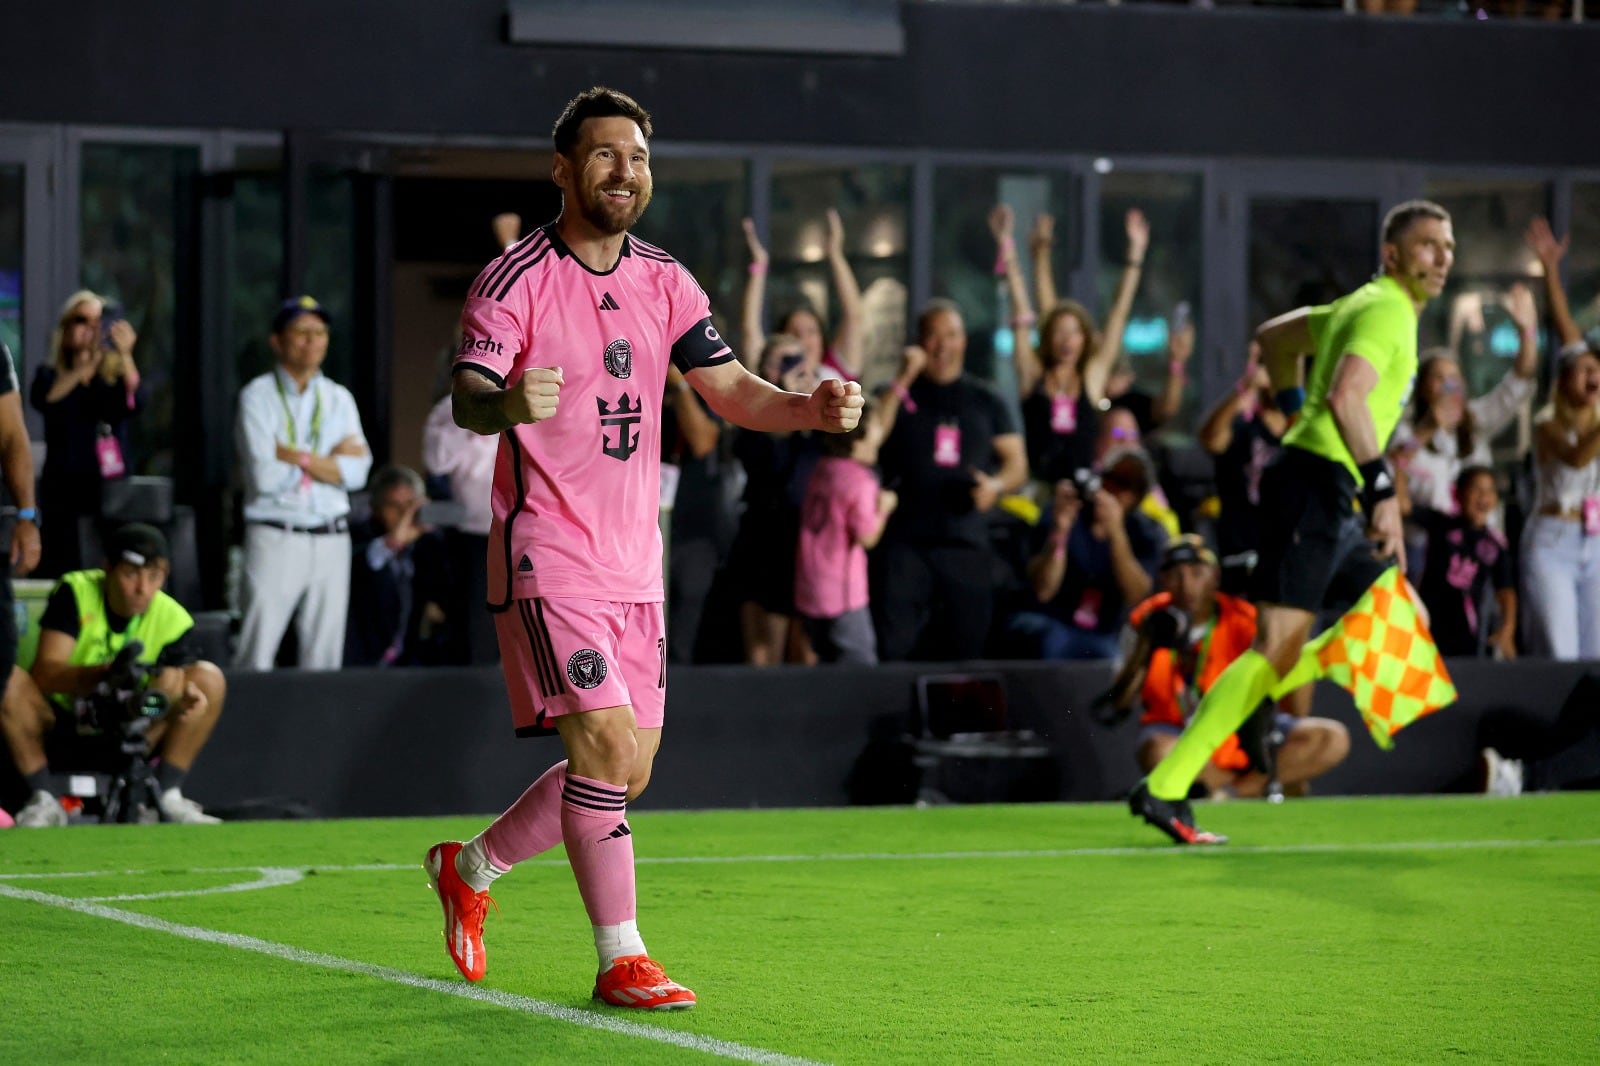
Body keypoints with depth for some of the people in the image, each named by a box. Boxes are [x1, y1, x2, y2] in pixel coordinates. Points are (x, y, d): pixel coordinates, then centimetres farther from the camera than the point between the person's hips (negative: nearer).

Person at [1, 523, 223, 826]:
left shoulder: (172, 619, -8)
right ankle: (43, 799, -23)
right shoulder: (74, 593, -15)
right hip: (58, 726, -2)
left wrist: (182, 700, -41)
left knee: (210, 678, -15)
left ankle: (168, 795, -15)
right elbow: (45, 674, -26)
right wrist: (105, 673, -45)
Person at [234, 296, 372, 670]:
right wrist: (329, 460, -3)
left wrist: (295, 456, -8)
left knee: (325, 654, 3)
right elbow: (265, 476, -12)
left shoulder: (339, 399, 14)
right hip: (276, 537, -4)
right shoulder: (258, 396, 0)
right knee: (256, 654, -10)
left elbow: (357, 471, 0)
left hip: (331, 540, 4)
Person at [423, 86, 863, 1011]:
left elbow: (729, 387, 6)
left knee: (630, 771, 10)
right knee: (605, 744, -16)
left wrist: (812, 409, -14)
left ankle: (469, 868, 31)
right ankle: (622, 961, -8)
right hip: (548, 559, -7)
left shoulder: (664, 282, 9)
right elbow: (468, 397, -21)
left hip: (635, 561, 7)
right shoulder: (516, 280, -10)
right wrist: (507, 403, -45)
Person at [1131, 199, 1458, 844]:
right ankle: (1165, 788, -17)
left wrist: (1296, 414, 34)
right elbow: (1345, 395, -27)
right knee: (1278, 646, -15)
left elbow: (1274, 337, 34)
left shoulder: (1364, 305, 20)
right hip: (1317, 484, -10)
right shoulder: (1387, 311, -11)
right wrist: (1383, 490, -30)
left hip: (1331, 497, 10)